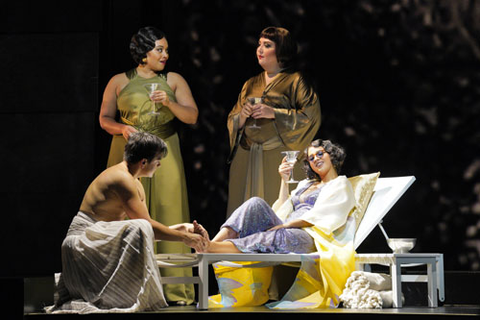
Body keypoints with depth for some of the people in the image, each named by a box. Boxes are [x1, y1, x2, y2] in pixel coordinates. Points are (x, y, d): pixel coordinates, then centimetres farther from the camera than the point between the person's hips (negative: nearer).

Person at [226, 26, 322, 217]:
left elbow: (311, 116, -8)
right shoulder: (251, 85, 20)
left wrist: (274, 113, -14)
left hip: (279, 159, -5)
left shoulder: (295, 81, 3)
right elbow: (232, 121, 19)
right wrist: (241, 117, -4)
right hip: (247, 159, 5)